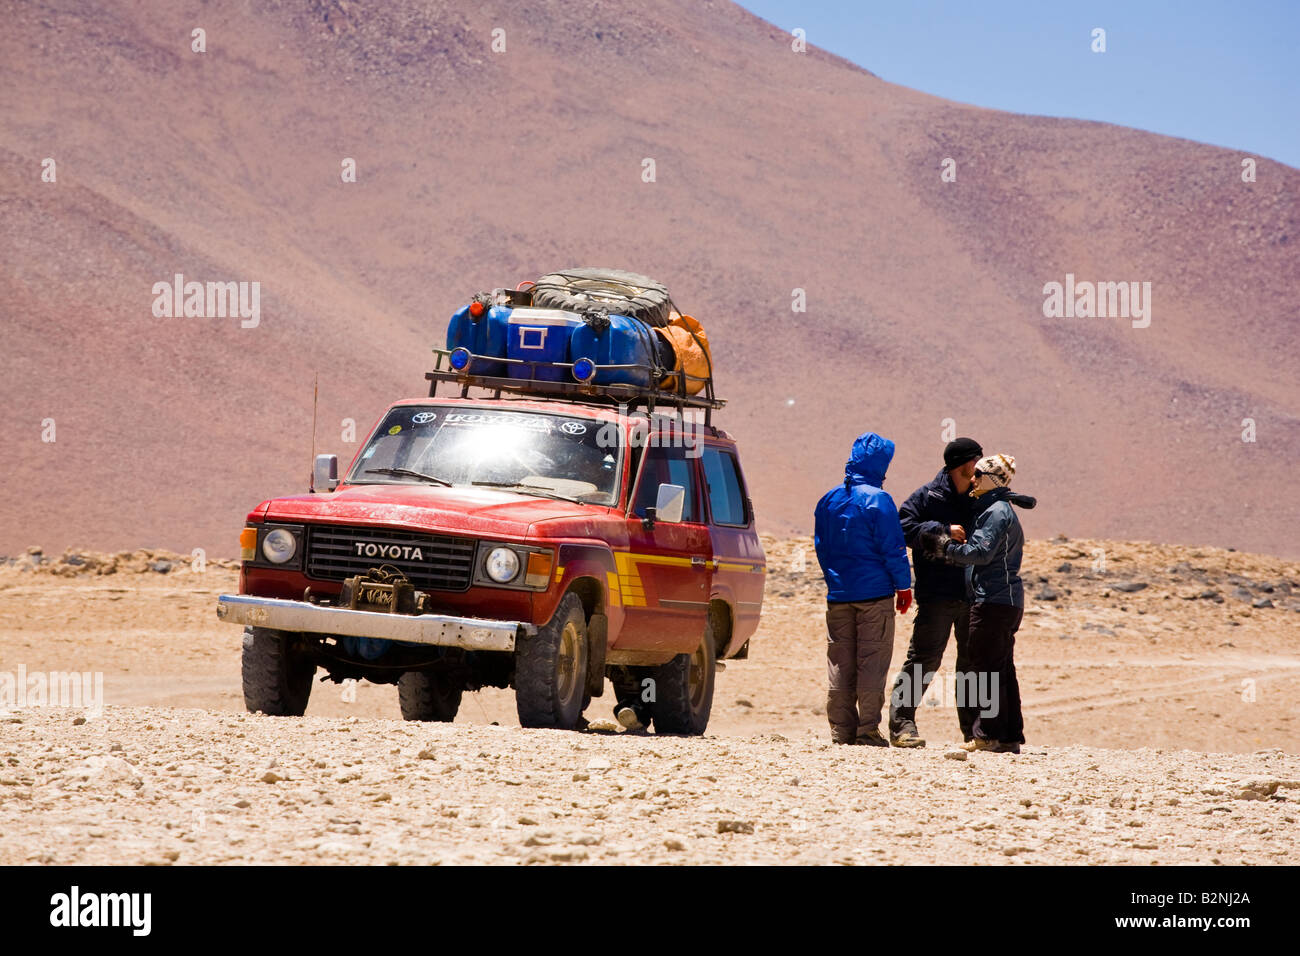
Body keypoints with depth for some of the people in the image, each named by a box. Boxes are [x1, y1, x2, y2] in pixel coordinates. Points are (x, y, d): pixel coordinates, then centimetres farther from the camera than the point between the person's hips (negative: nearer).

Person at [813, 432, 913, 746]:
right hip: (874, 594, -5)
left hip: (838, 594, 5)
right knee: (872, 662, -2)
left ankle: (841, 729, 7)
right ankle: (868, 729, -4)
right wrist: (904, 587, -2)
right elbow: (893, 548, -10)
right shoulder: (877, 499, -10)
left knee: (840, 664, 7)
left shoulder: (829, 500, 9)